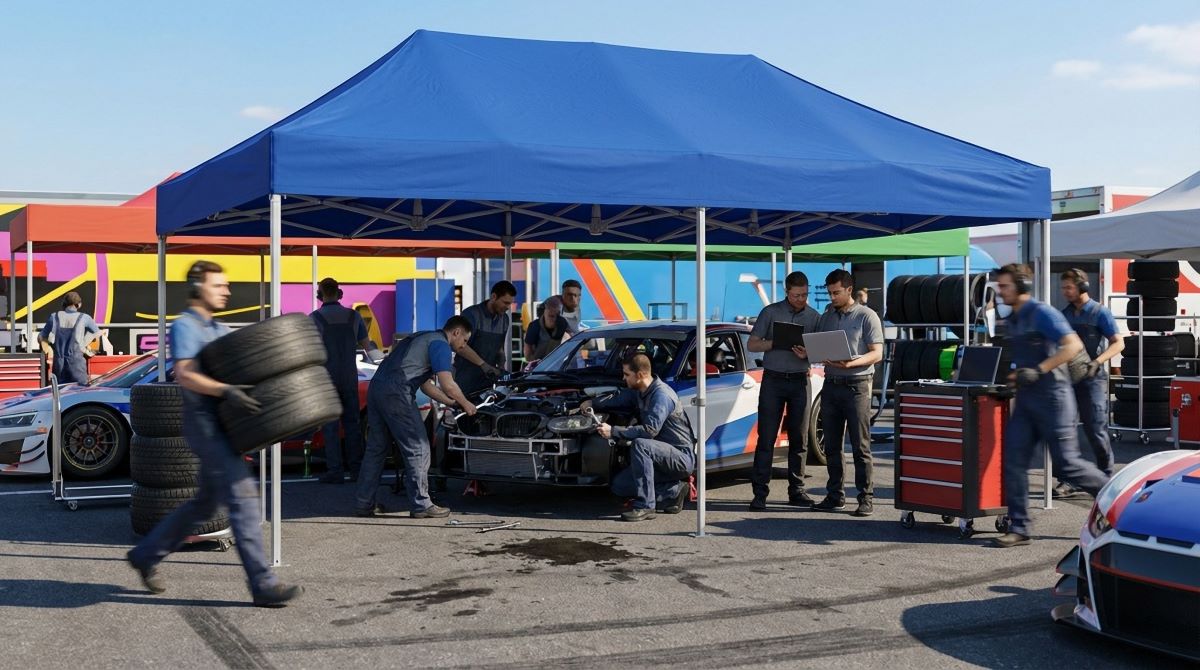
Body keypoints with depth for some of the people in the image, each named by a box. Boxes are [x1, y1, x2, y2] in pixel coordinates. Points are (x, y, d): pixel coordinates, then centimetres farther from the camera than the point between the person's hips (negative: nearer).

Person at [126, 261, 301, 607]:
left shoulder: (221, 330, 21)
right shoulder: (185, 326, -6)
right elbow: (184, 375, -20)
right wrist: (226, 391, -33)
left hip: (222, 424, 9)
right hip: (204, 421, -9)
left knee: (206, 502, 17)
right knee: (242, 495, -13)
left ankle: (146, 554, 31)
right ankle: (263, 584, -12)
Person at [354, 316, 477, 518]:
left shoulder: (423, 338, 28)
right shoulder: (439, 344, -2)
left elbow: (426, 384, 33)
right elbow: (448, 385, -10)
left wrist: (452, 403, 34)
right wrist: (466, 404, 7)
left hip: (375, 387, 10)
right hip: (396, 394, -10)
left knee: (376, 448, 14)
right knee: (417, 448, -1)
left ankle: (363, 504, 18)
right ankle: (420, 505, 2)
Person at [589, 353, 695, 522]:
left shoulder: (661, 395, -20)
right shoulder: (637, 391, 8)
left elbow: (650, 430, -31)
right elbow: (618, 400, 28)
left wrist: (613, 431, -28)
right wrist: (593, 404, 14)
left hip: (682, 458, -9)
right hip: (666, 458, 9)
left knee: (639, 444, -34)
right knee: (619, 485, -1)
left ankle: (645, 506, -29)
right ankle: (674, 491, 4)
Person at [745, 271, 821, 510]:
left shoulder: (814, 317, 9)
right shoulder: (771, 312, 3)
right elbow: (752, 344, 1)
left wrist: (807, 353, -14)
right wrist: (777, 342, -15)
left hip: (800, 381, 2)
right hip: (773, 380, -2)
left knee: (799, 439, 5)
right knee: (766, 438, -4)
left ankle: (796, 491, 13)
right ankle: (760, 492, -2)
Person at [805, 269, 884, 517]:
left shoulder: (866, 316, -2)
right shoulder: (826, 317, 15)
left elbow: (877, 354, -7)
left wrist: (851, 363, -23)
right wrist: (806, 354, -5)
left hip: (856, 386, -6)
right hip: (830, 385, 6)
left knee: (860, 446, -5)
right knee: (832, 445, 8)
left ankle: (866, 498, -2)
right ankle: (835, 496, 15)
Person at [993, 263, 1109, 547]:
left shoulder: (1042, 313, -12)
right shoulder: (1013, 320, 15)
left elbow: (1073, 345, -22)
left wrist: (1038, 370, -27)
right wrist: (1014, 375, 10)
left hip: (1051, 397, -8)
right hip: (1026, 399, 8)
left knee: (1066, 463, -2)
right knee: (1013, 461, -1)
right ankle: (1019, 528, 2)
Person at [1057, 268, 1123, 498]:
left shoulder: (1099, 312, -4)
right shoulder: (1065, 314, 12)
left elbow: (1118, 343, -8)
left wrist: (1097, 362, -21)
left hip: (1092, 379, -5)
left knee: (1096, 430, -3)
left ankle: (1106, 476, 14)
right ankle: (1068, 481, 6)